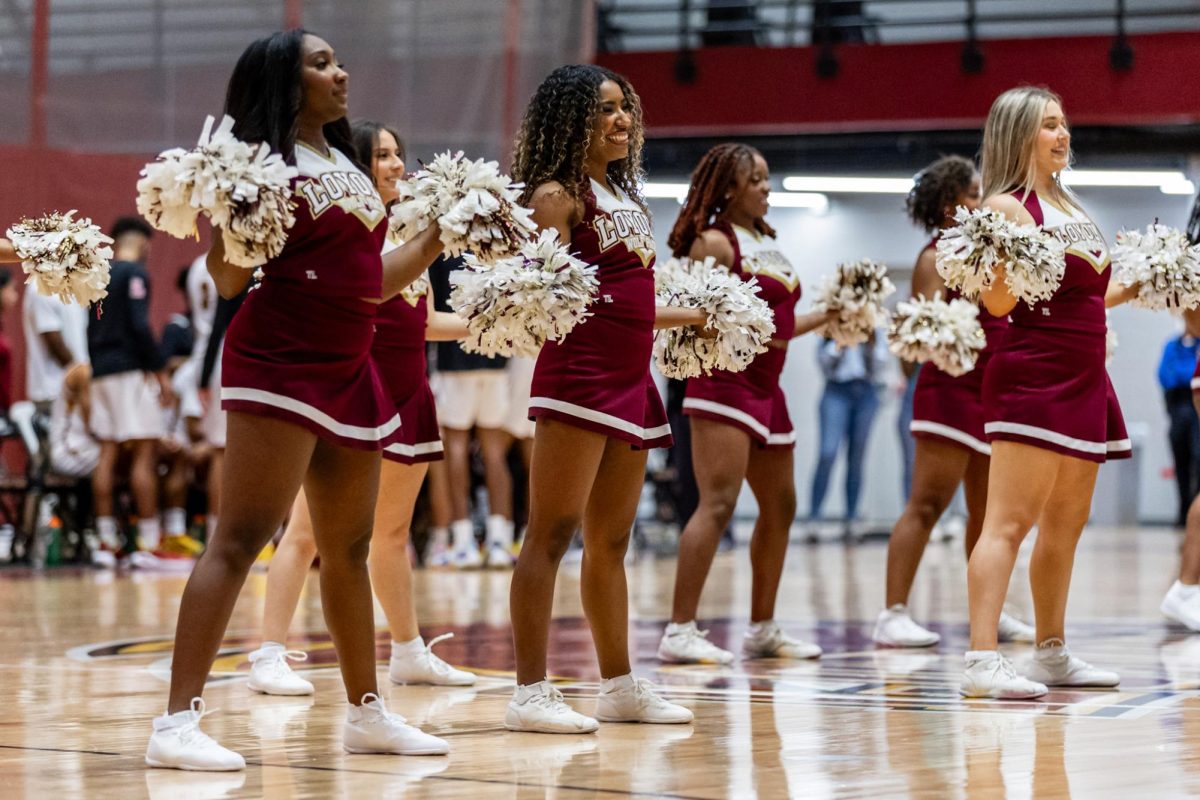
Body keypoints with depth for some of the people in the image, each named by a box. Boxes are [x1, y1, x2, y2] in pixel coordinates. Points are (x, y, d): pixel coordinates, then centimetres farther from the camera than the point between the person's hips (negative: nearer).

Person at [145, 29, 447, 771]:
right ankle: (179, 721, -17)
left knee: (350, 548, 16)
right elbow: (229, 279, -13)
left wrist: (436, 238, 18)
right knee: (242, 538, -14)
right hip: (280, 366, -8)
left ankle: (368, 713, 27)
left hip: (350, 371, 8)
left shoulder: (351, 167, 17)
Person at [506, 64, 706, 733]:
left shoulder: (624, 195, 19)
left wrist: (691, 316, 34)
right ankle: (531, 691, -10)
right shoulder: (559, 194, -5)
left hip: (631, 381, 9)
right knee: (553, 533, -9)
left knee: (611, 543, 13)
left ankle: (621, 686, 19)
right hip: (578, 377, -8)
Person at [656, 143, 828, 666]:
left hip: (765, 387, 9)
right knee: (718, 503, -17)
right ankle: (680, 631, -19)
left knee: (780, 507, 14)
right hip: (724, 382, -9)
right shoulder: (714, 242, -7)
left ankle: (763, 629, 24)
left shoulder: (767, 243, 19)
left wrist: (827, 317, 18)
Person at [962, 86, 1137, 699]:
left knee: (1066, 525, 14)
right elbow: (999, 301, -16)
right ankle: (982, 660, -20)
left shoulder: (1069, 207, 18)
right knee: (1010, 521, -14)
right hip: (1032, 378, -9)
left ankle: (1052, 654, 22)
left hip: (1083, 380, 9)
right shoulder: (1007, 206, -8)